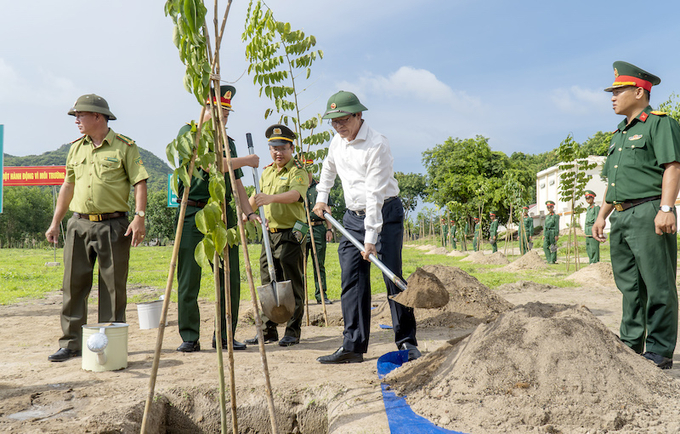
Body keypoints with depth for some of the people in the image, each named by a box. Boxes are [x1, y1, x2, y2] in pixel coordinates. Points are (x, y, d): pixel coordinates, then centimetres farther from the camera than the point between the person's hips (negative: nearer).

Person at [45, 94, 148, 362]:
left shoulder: (124, 146, -1)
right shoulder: (76, 148, 15)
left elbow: (140, 184, -5)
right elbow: (68, 187, 20)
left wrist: (139, 217, -17)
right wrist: (55, 223, 16)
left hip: (113, 225, -5)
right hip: (79, 224, 5)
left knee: (113, 288, 1)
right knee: (73, 285, 5)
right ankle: (70, 344, 13)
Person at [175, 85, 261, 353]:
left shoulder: (227, 141, 19)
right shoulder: (188, 134, -1)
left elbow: (236, 182, 17)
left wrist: (249, 212, 5)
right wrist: (246, 160, -7)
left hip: (223, 213, 6)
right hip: (193, 213, -5)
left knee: (230, 278, 3)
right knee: (189, 278, -2)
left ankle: (225, 336, 13)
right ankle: (189, 338, 8)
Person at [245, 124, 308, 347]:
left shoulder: (298, 172, -7)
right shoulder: (267, 172, 17)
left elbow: (295, 194, -27)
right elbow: (256, 197, 28)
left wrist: (270, 198, -43)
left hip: (291, 234, -7)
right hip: (270, 234, 7)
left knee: (292, 285, -3)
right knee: (268, 283, 10)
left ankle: (293, 331, 6)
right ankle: (268, 330, 19)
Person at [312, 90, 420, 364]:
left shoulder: (377, 145, -18)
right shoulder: (337, 141, 6)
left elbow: (375, 194, -23)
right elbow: (329, 166, 30)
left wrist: (370, 238, -25)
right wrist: (321, 198, 23)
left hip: (385, 213, -7)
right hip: (353, 217, 7)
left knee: (393, 277, -9)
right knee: (352, 280, 1)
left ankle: (407, 342, 3)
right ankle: (353, 346, 5)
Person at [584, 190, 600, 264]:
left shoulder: (596, 207, -7)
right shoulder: (588, 208, 19)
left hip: (593, 229, -9)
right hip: (587, 230, 9)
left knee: (594, 248, -9)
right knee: (588, 248, 11)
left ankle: (595, 262, -7)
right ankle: (591, 262, 17)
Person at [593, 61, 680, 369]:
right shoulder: (620, 133, 23)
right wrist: (602, 215, 21)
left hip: (648, 213, -9)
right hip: (620, 217, 9)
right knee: (629, 286, 12)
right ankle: (630, 346, 20)